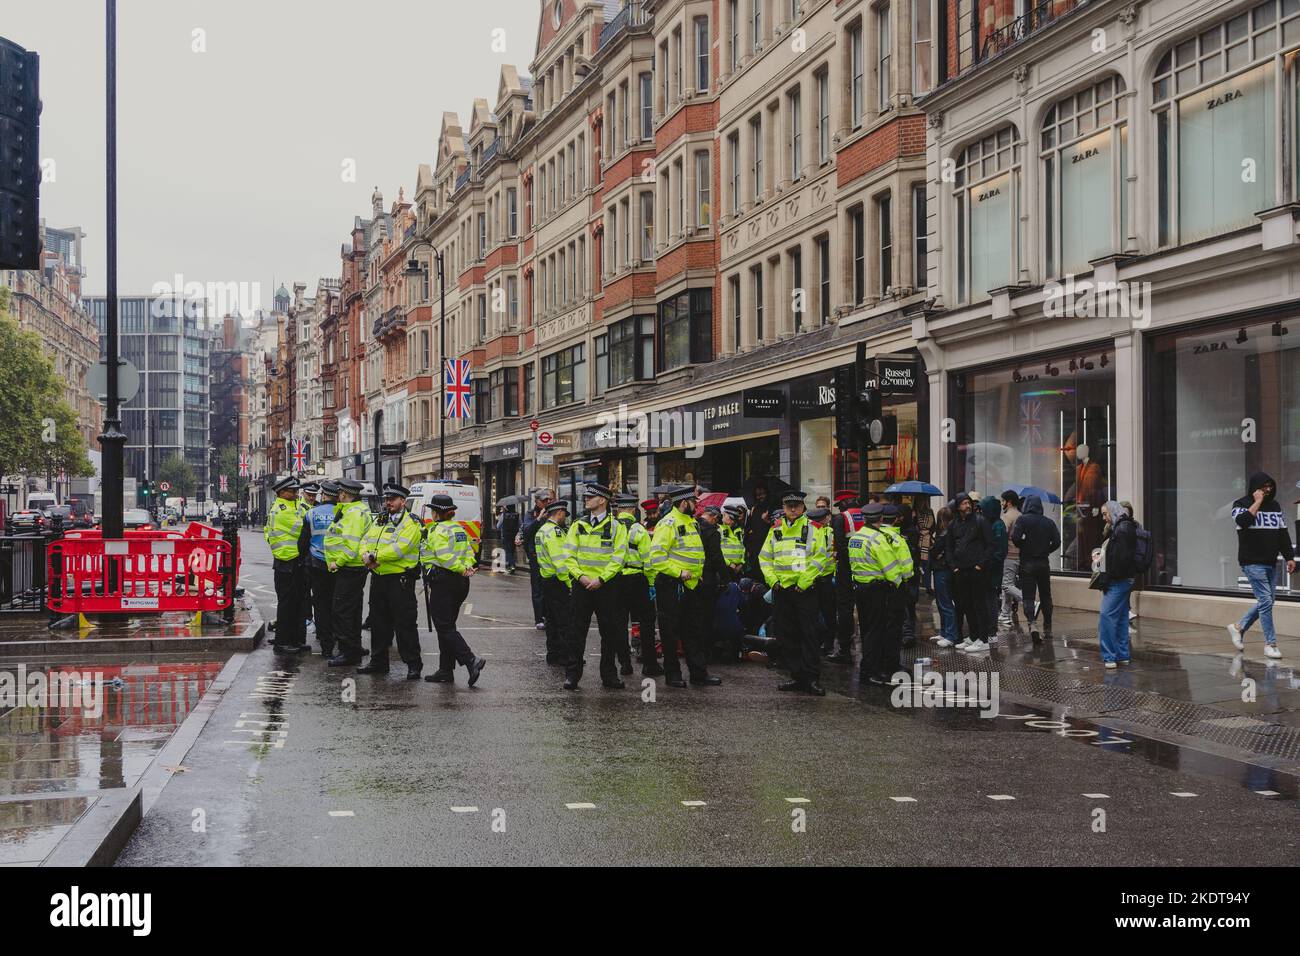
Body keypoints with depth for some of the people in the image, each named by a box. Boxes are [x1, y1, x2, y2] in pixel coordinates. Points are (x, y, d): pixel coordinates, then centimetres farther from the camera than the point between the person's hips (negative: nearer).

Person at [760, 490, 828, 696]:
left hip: (805, 591, -5)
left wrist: (804, 581, -14)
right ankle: (797, 677, 15)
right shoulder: (776, 531, 12)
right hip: (782, 590, 5)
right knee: (787, 635, 7)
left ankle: (811, 679, -6)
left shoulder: (811, 529, -1)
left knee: (809, 635, -7)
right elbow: (764, 558, 15)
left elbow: (821, 557, -8)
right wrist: (772, 579, 0)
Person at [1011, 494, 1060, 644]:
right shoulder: (1049, 522, 3)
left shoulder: (1022, 520, -8)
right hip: (1043, 563, 3)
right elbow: (1056, 541, -3)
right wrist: (1045, 551, 12)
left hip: (1027, 563, -3)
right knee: (1045, 596, 15)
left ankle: (1032, 624, -25)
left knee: (1028, 596, -3)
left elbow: (1015, 538, -18)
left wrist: (1023, 547, 2)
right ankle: (1047, 629, 20)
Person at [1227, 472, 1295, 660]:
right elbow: (1243, 521, -26)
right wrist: (1257, 502, -18)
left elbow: (1283, 533, 17)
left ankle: (1239, 627, 27)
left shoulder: (1275, 506, 14)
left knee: (1265, 602, 9)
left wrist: (1289, 557, 11)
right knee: (1266, 601, -11)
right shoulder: (1242, 504, -4)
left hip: (1271, 563, 7)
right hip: (1253, 562, -7)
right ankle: (1270, 644, -6)